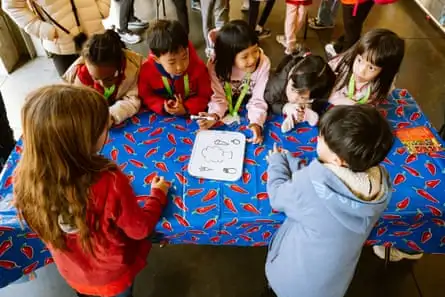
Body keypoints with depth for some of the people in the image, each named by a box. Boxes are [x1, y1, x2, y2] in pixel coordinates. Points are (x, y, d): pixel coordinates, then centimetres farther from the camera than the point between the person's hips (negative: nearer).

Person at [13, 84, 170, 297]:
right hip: (114, 276, -2)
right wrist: (158, 194, -5)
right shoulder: (109, 183, -41)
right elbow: (139, 229, -22)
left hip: (71, 274, 3)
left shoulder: (25, 178, -27)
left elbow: (44, 226, -6)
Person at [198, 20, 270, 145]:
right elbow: (219, 97, -22)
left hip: (247, 112, 0)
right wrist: (214, 115, -44)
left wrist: (256, 123, -43)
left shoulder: (263, 63, -28)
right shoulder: (215, 65, -26)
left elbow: (258, 100, -25)